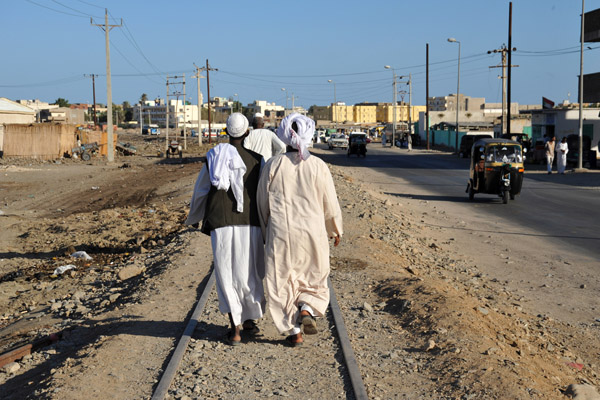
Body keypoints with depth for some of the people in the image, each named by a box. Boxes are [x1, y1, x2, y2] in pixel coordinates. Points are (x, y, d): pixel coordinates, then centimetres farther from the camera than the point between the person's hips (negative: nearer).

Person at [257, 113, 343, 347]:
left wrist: (266, 231, 20)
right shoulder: (318, 167, -6)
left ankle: (294, 332, 12)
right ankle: (307, 310, -7)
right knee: (314, 278, 19)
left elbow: (262, 202, 4)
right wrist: (335, 230, 17)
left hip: (280, 234, 0)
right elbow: (330, 203, 0)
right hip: (312, 233, 0)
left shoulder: (273, 166, -4)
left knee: (283, 281, 11)